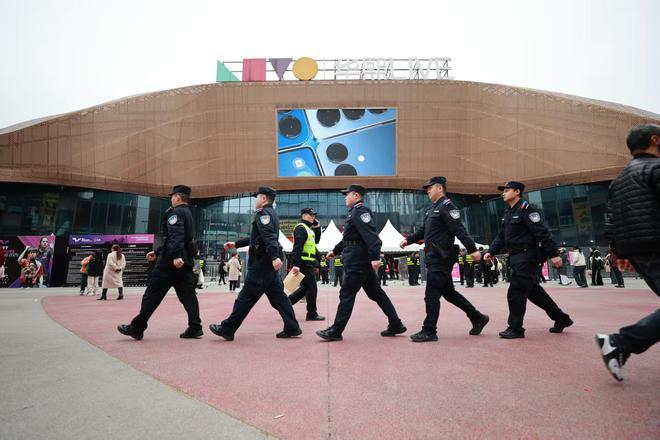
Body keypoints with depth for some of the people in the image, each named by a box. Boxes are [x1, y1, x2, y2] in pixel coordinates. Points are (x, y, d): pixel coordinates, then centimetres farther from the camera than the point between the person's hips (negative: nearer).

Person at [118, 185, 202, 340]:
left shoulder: (175, 212, -7)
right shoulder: (188, 214, 23)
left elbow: (176, 236, -24)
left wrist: (176, 256, -34)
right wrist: (157, 252, 31)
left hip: (172, 262, -9)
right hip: (186, 261, 9)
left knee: (153, 293, -1)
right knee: (187, 294, 6)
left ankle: (136, 327, 7)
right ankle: (195, 327, 2)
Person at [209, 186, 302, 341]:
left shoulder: (263, 213, -9)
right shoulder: (272, 214, 21)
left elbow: (269, 237, -26)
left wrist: (274, 257, -38)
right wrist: (236, 244, 31)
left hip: (262, 264, -10)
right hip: (269, 264, 10)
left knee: (246, 296, -3)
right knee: (277, 296, 10)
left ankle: (227, 329, 6)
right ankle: (292, 328, 11)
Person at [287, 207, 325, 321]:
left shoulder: (309, 229, 19)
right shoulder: (301, 228, -12)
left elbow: (316, 240, 24)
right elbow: (297, 247, -21)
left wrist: (317, 228, 11)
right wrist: (296, 264, -29)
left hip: (307, 262, 10)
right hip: (304, 262, -10)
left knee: (305, 287, 15)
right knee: (312, 288, -3)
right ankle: (312, 314, 6)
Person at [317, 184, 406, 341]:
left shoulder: (360, 211, -12)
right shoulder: (355, 212, 19)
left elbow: (371, 235, -24)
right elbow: (348, 237, 28)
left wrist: (375, 257, -32)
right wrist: (335, 251, 30)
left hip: (357, 261, -10)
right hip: (363, 261, 10)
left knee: (346, 295, -3)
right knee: (376, 293, 13)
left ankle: (335, 331, 5)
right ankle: (396, 325, 19)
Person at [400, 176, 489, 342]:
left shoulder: (447, 206, -10)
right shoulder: (433, 209, 19)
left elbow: (459, 230, -20)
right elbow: (423, 231, 22)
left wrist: (472, 249, -26)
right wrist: (408, 240, 11)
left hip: (441, 258, -10)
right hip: (435, 258, 10)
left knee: (432, 295, -4)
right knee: (449, 292, 17)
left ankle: (429, 331, 5)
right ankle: (478, 318, 28)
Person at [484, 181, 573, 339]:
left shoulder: (526, 210, -12)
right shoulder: (508, 213, 16)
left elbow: (542, 233, -18)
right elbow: (501, 237, 17)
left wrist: (553, 254, -21)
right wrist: (491, 251, 5)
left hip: (526, 256, -9)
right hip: (516, 257, 9)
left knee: (516, 293, -8)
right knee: (534, 291, 16)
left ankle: (515, 328, 3)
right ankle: (562, 319, 30)